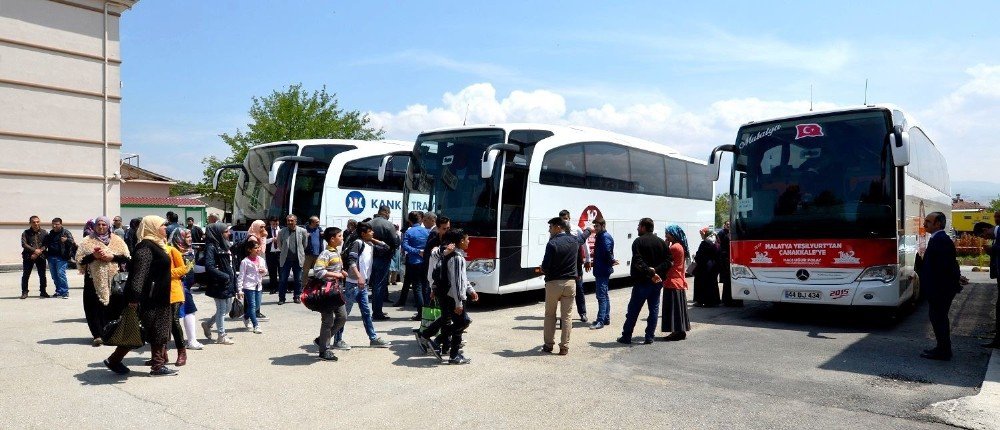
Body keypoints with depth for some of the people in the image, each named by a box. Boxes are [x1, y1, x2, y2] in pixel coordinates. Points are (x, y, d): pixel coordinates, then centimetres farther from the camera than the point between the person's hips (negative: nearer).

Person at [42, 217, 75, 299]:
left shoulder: (65, 232, 0)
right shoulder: (50, 234, 18)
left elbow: (72, 242, -11)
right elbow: (45, 243, 31)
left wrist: (67, 240, -32)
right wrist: (43, 247, 10)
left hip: (61, 257, -7)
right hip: (51, 257, 7)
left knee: (60, 273, -15)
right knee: (54, 275, 9)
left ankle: (65, 291, -10)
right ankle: (59, 291, 20)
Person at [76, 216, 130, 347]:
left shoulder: (117, 240, 10)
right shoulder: (87, 241, 10)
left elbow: (127, 257, 5)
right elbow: (79, 260, 5)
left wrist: (112, 256, -10)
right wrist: (93, 256, -11)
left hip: (113, 279, 0)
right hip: (93, 279, 0)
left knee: (111, 306, 0)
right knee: (94, 308, -5)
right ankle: (97, 335, -5)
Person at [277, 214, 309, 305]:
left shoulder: (302, 231, -3)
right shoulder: (281, 232, -2)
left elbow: (305, 244, 11)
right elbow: (279, 244, 13)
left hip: (298, 259, 0)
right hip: (286, 259, 0)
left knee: (298, 280, 7)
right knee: (283, 280, 2)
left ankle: (296, 296, 19)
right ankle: (281, 298, 10)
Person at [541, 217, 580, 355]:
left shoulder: (552, 244, -15)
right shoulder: (574, 241, 3)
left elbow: (545, 267, -15)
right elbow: (579, 260, 17)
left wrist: (544, 270, 4)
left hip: (553, 283, -4)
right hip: (570, 282, 4)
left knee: (550, 315, 12)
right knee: (566, 316, 8)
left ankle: (548, 344, 16)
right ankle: (564, 347, 9)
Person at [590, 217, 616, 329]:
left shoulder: (605, 237, -16)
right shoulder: (600, 236, 16)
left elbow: (607, 252, -26)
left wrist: (611, 262, -13)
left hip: (602, 271, -11)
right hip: (601, 270, 11)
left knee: (601, 295, -10)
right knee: (604, 295, 17)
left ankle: (600, 321, -10)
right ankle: (606, 318, 26)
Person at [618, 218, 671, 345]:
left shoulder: (638, 241, -8)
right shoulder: (662, 242, 9)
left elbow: (638, 262, -21)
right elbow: (668, 261, -1)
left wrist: (651, 273, -22)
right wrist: (656, 271, -11)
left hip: (642, 281, -4)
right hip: (657, 282, 4)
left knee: (633, 310, 4)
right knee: (654, 310, 11)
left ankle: (626, 337, 9)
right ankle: (649, 337, 10)